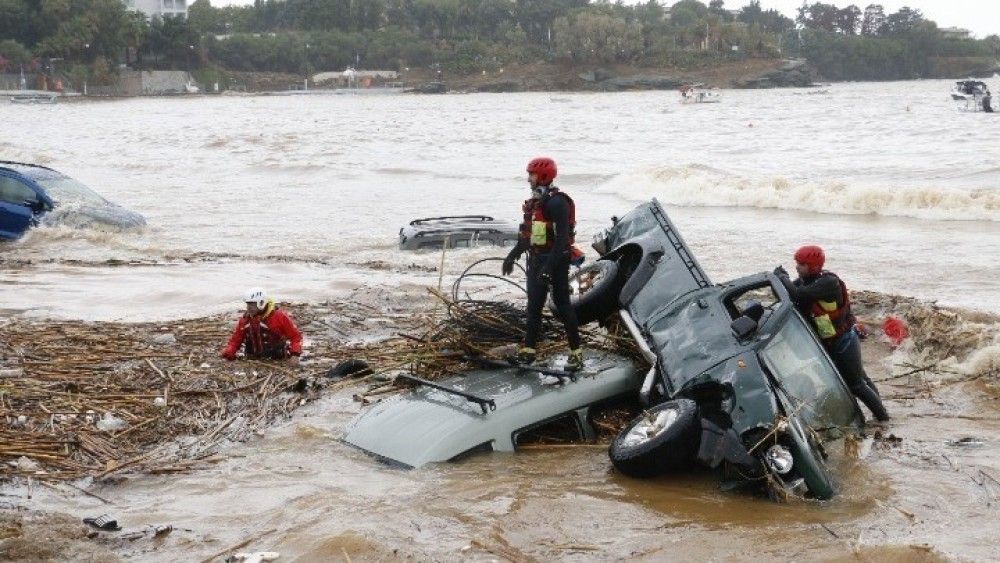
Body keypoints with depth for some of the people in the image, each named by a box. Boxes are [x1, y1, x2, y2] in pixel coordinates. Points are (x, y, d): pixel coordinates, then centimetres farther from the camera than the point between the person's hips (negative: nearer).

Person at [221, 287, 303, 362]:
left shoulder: (278, 316, -6)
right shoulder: (245, 319, 7)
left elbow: (296, 336, -1)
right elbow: (235, 340, 17)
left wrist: (295, 354, -15)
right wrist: (228, 353, -2)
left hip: (277, 361, -5)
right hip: (253, 363, 5)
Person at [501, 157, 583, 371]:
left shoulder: (557, 202, -18)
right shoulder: (535, 201, 12)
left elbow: (562, 238, -24)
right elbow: (527, 233, 22)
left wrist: (549, 267, -28)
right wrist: (513, 255, 22)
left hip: (556, 260, -9)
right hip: (536, 258, 9)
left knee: (562, 305, -3)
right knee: (534, 305, 10)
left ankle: (576, 352, 5)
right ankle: (528, 350, 17)